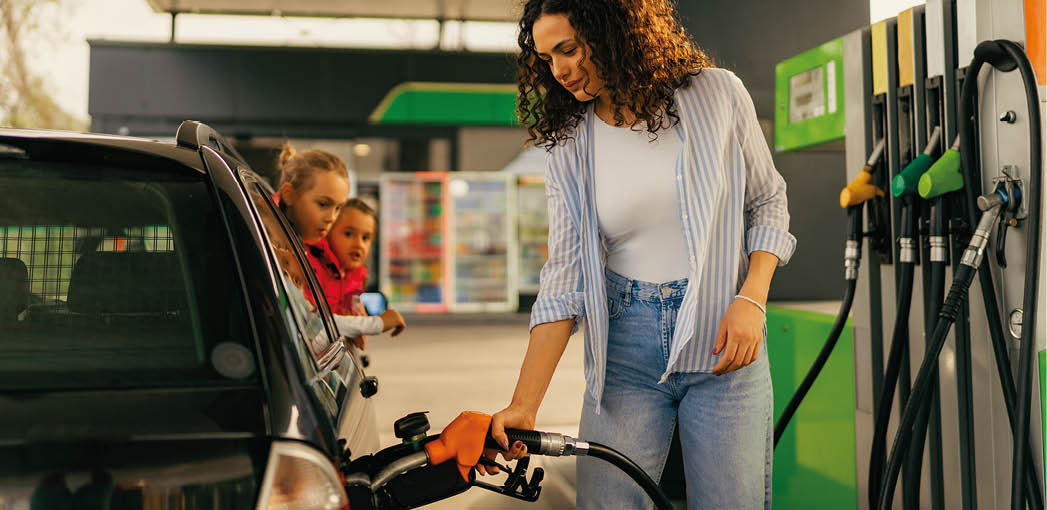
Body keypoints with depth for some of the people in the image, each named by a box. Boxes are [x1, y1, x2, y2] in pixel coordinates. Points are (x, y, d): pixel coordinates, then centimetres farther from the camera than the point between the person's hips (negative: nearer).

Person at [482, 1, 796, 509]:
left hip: (725, 346, -1)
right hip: (624, 355, 1)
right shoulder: (567, 149, 1)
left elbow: (767, 203, 8)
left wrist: (751, 299, -9)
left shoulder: (717, 94, -2)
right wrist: (523, 404, -11)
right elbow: (564, 279, -2)